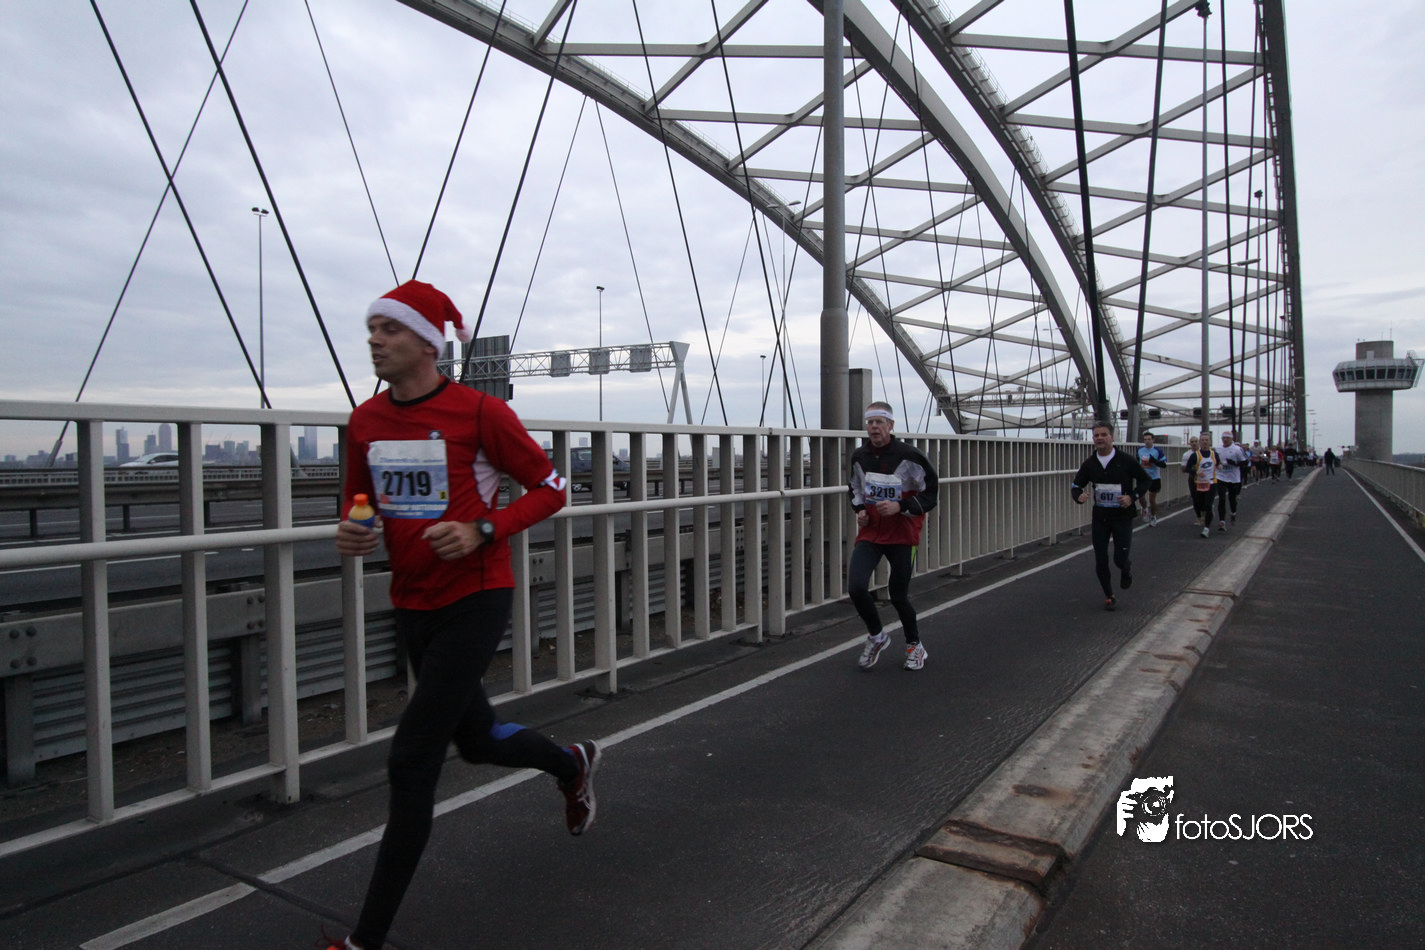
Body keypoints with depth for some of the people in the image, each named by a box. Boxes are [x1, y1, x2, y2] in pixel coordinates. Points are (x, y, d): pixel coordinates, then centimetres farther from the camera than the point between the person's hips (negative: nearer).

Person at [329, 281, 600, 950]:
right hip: (412, 605, 7)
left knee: (411, 763, -8)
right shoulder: (365, 421, 4)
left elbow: (550, 488, -7)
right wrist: (351, 534, -6)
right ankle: (572, 763, 51)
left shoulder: (480, 412, -13)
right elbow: (361, 503, 17)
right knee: (475, 739, 20)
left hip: (474, 600, -7)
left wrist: (482, 530, -21)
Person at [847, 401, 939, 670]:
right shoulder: (859, 456, 2)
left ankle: (915, 646, 33)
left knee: (899, 596, 5)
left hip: (902, 536, -3)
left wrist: (900, 507, -18)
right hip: (870, 533, 3)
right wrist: (860, 510, 4)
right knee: (856, 587, -15)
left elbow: (931, 493, -6)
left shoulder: (910, 456, -12)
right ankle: (876, 637, 13)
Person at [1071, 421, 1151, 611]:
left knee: (1120, 559, -6)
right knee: (1100, 561, 2)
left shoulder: (1126, 460, -9)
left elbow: (1146, 480, 1)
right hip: (1100, 517, 3)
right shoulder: (1089, 464, 0)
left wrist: (1132, 497, -14)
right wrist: (1079, 496, -17)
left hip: (1123, 517, -3)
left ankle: (1127, 569, 33)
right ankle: (1109, 596, 22)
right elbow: (1076, 485, 7)